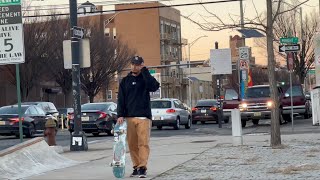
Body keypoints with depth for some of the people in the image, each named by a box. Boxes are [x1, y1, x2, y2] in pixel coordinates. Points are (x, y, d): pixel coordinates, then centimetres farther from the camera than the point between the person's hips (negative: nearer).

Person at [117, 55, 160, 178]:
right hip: (129, 117, 3)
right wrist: (120, 115, -3)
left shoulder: (145, 78, 4)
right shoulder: (125, 81, 12)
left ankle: (143, 168, -11)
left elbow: (154, 86, -18)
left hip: (143, 117, -3)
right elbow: (121, 99, 9)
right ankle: (136, 167, 12)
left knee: (143, 143, -9)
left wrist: (144, 71, -14)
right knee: (132, 144, 4)